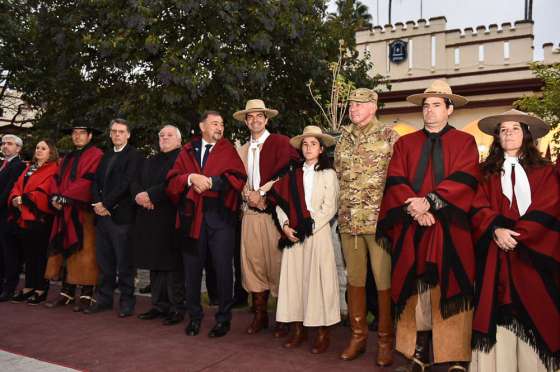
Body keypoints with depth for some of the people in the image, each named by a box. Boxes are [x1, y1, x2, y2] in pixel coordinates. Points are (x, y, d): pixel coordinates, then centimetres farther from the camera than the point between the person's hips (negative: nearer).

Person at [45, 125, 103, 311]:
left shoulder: (95, 155, -3)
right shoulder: (67, 158, 24)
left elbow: (88, 180, -14)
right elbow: (57, 178, 15)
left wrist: (66, 197, -16)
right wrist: (55, 196, -4)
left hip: (83, 210, -7)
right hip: (64, 211, 7)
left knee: (83, 252, -7)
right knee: (65, 250, 7)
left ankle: (87, 295, -2)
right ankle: (67, 292, 14)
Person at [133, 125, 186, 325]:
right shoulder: (149, 161, 22)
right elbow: (136, 183, 14)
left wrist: (150, 195, -16)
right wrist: (139, 196, -6)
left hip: (170, 220, -7)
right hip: (149, 219, 7)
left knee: (172, 265, -4)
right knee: (155, 264, 11)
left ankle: (177, 308, 4)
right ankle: (159, 305, 21)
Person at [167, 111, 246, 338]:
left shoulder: (228, 150, 8)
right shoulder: (188, 151, 13)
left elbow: (238, 178, -7)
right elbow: (172, 180, 4)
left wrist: (211, 181, -15)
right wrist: (191, 178, -14)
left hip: (220, 215, -2)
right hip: (192, 214, 2)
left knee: (223, 268, 1)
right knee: (192, 268, 8)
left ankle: (223, 318, 15)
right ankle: (194, 316, 23)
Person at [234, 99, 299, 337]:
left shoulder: (281, 142, 0)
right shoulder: (242, 150, 19)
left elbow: (288, 173, -11)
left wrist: (261, 192, -10)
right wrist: (249, 195, -5)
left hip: (274, 211, -5)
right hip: (250, 212, 5)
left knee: (277, 263, -3)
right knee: (253, 262, 6)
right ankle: (259, 315, 19)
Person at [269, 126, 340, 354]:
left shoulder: (328, 174, 2)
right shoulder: (293, 174, 12)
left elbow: (329, 208, -5)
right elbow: (281, 202, 8)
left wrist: (307, 228, -11)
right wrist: (286, 226, -7)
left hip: (318, 233, -3)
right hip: (293, 234, 4)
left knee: (318, 279, -2)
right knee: (294, 278, 5)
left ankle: (322, 333, 7)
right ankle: (298, 329, 16)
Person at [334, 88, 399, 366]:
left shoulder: (389, 136, -2)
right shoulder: (344, 139, 13)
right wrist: (343, 211, 14)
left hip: (380, 220, -5)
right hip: (349, 221, 5)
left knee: (384, 280, 1)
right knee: (354, 278, 11)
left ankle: (385, 340, 16)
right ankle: (358, 335, 24)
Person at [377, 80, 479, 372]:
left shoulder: (464, 142, 9)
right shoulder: (404, 143, 15)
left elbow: (464, 181, -6)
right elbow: (395, 182, 3)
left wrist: (429, 201, -17)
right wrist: (412, 207, -14)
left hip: (449, 229, -2)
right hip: (411, 230, 2)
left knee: (449, 291, 0)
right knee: (417, 292, 4)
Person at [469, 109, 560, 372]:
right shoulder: (488, 172, 11)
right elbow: (479, 207, 1)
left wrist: (517, 235, -14)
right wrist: (496, 230, -17)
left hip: (532, 253, 0)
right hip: (495, 254, 1)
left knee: (533, 312, 0)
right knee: (498, 312, -1)